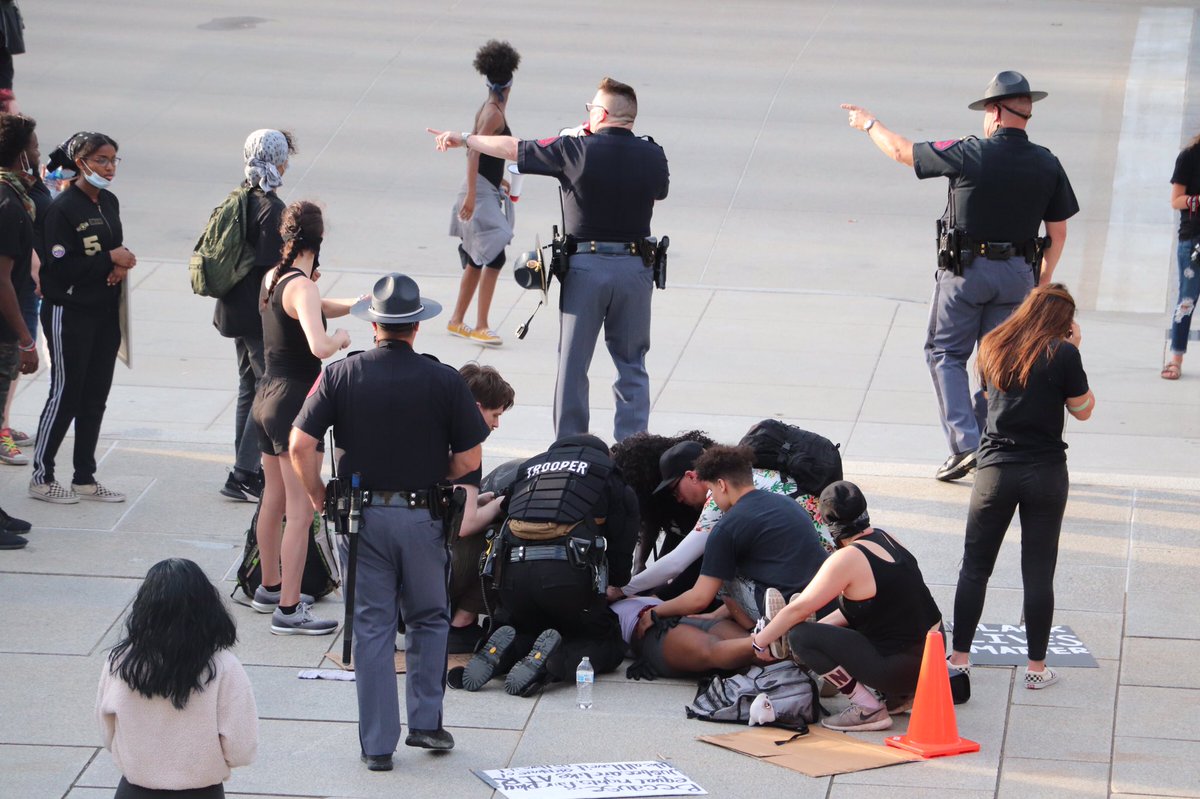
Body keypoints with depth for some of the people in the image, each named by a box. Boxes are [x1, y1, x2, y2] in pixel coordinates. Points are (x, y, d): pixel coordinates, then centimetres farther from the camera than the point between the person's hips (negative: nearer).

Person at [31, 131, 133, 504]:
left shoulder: (109, 202, 8)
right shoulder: (63, 207, -16)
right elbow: (60, 267, -20)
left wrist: (122, 265, -4)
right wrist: (110, 260, -17)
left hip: (105, 312, 7)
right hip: (69, 314, -7)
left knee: (95, 398, 10)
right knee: (65, 395, -1)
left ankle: (85, 478, 19)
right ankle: (41, 477, 10)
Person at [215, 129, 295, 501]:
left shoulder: (240, 198, 7)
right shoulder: (271, 208, -20)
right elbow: (271, 268, -22)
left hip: (235, 310, 9)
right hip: (260, 313, -9)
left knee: (249, 386, 18)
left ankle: (248, 469, 25)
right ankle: (243, 476, -4)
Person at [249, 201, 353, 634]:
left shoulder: (274, 277, 7)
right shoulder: (302, 288, -20)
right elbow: (320, 347, -34)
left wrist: (356, 305, 13)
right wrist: (341, 337, -13)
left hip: (267, 399, 9)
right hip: (295, 404, -9)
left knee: (274, 501, 22)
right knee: (300, 512, -4)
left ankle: (270, 588, 36)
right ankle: (288, 610, -2)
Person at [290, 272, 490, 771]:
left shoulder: (341, 376, -4)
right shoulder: (444, 381, -6)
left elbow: (300, 445, -8)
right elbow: (470, 458, -4)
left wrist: (318, 496, 7)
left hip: (361, 516, 1)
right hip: (421, 516, -1)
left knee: (372, 626, 6)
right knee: (429, 618, 19)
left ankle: (378, 744, 7)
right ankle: (426, 721, 15)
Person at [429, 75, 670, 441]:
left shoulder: (575, 150, -7)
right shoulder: (653, 156, 0)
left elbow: (512, 148, 4)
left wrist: (462, 139, 19)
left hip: (586, 265, -2)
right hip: (634, 267, 2)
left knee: (572, 364, 7)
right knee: (631, 364, 9)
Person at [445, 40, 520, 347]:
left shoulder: (487, 110, 12)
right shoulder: (494, 114, -16)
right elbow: (474, 152, -22)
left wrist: (498, 180, 36)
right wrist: (471, 193, -26)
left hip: (486, 190, 10)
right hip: (481, 192, -10)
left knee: (477, 260, 16)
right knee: (494, 258, -14)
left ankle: (457, 321, 25)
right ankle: (481, 327, -16)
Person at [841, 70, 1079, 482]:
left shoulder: (970, 154, -13)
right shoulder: (1048, 165, -2)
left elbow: (902, 151, 0)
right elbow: (1058, 233, 5)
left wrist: (869, 123, 18)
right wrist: (1042, 282, 18)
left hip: (966, 270, -4)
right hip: (1017, 275, 4)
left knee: (945, 353, 8)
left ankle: (964, 443, -5)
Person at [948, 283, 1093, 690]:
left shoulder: (992, 348, 4)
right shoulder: (1062, 354, -9)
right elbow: (1083, 409, 1)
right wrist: (1073, 352, 4)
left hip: (995, 469, 2)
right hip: (1046, 473, -2)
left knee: (974, 567, 11)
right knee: (1038, 572, 4)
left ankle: (959, 657, 11)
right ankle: (1037, 667, 8)